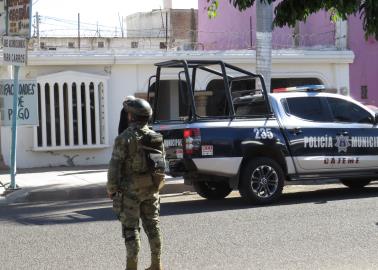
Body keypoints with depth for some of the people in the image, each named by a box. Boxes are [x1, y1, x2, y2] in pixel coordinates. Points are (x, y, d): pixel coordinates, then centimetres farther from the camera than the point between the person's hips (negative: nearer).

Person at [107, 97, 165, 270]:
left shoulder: (125, 138, -14)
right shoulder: (156, 138, 6)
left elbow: (115, 166, -14)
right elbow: (162, 164, 11)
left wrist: (111, 188, -4)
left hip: (131, 189, -6)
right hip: (151, 189, 6)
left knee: (130, 228, 0)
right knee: (152, 225, 12)